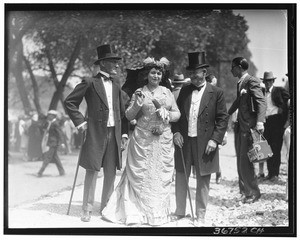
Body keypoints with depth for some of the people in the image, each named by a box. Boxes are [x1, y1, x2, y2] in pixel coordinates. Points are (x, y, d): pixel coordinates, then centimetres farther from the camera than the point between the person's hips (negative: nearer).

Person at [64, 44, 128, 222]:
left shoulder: (116, 86, 15)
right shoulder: (90, 82, -2)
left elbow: (122, 112, 21)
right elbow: (70, 102, -2)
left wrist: (124, 133, 14)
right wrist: (80, 121, -7)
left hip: (114, 134, 5)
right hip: (95, 133, -5)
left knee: (111, 172, 7)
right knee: (93, 170, -4)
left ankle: (106, 207, 18)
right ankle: (87, 209, 4)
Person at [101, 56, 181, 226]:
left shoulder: (168, 92, 10)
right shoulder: (139, 92, 3)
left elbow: (177, 114, 10)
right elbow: (129, 116, 1)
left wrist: (167, 114, -10)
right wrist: (137, 104, -15)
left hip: (164, 141, 3)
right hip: (143, 140, -2)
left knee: (161, 177, 3)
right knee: (141, 176, -2)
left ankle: (158, 214, 12)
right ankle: (136, 213, 5)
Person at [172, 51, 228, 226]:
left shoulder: (216, 93, -4)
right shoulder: (185, 91, 8)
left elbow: (223, 118, -5)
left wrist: (215, 139, -13)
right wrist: (176, 132, -2)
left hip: (204, 144, -3)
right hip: (184, 141, 4)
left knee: (203, 182, 6)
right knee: (181, 179, 11)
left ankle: (201, 216, 18)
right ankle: (180, 212, 27)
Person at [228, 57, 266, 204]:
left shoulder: (252, 82, -12)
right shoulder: (240, 83, 15)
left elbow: (261, 102, -21)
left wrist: (260, 121, -34)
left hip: (249, 126, -9)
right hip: (240, 126, 9)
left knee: (245, 161, -7)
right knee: (240, 161, 12)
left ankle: (253, 192, 4)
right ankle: (245, 189, 23)